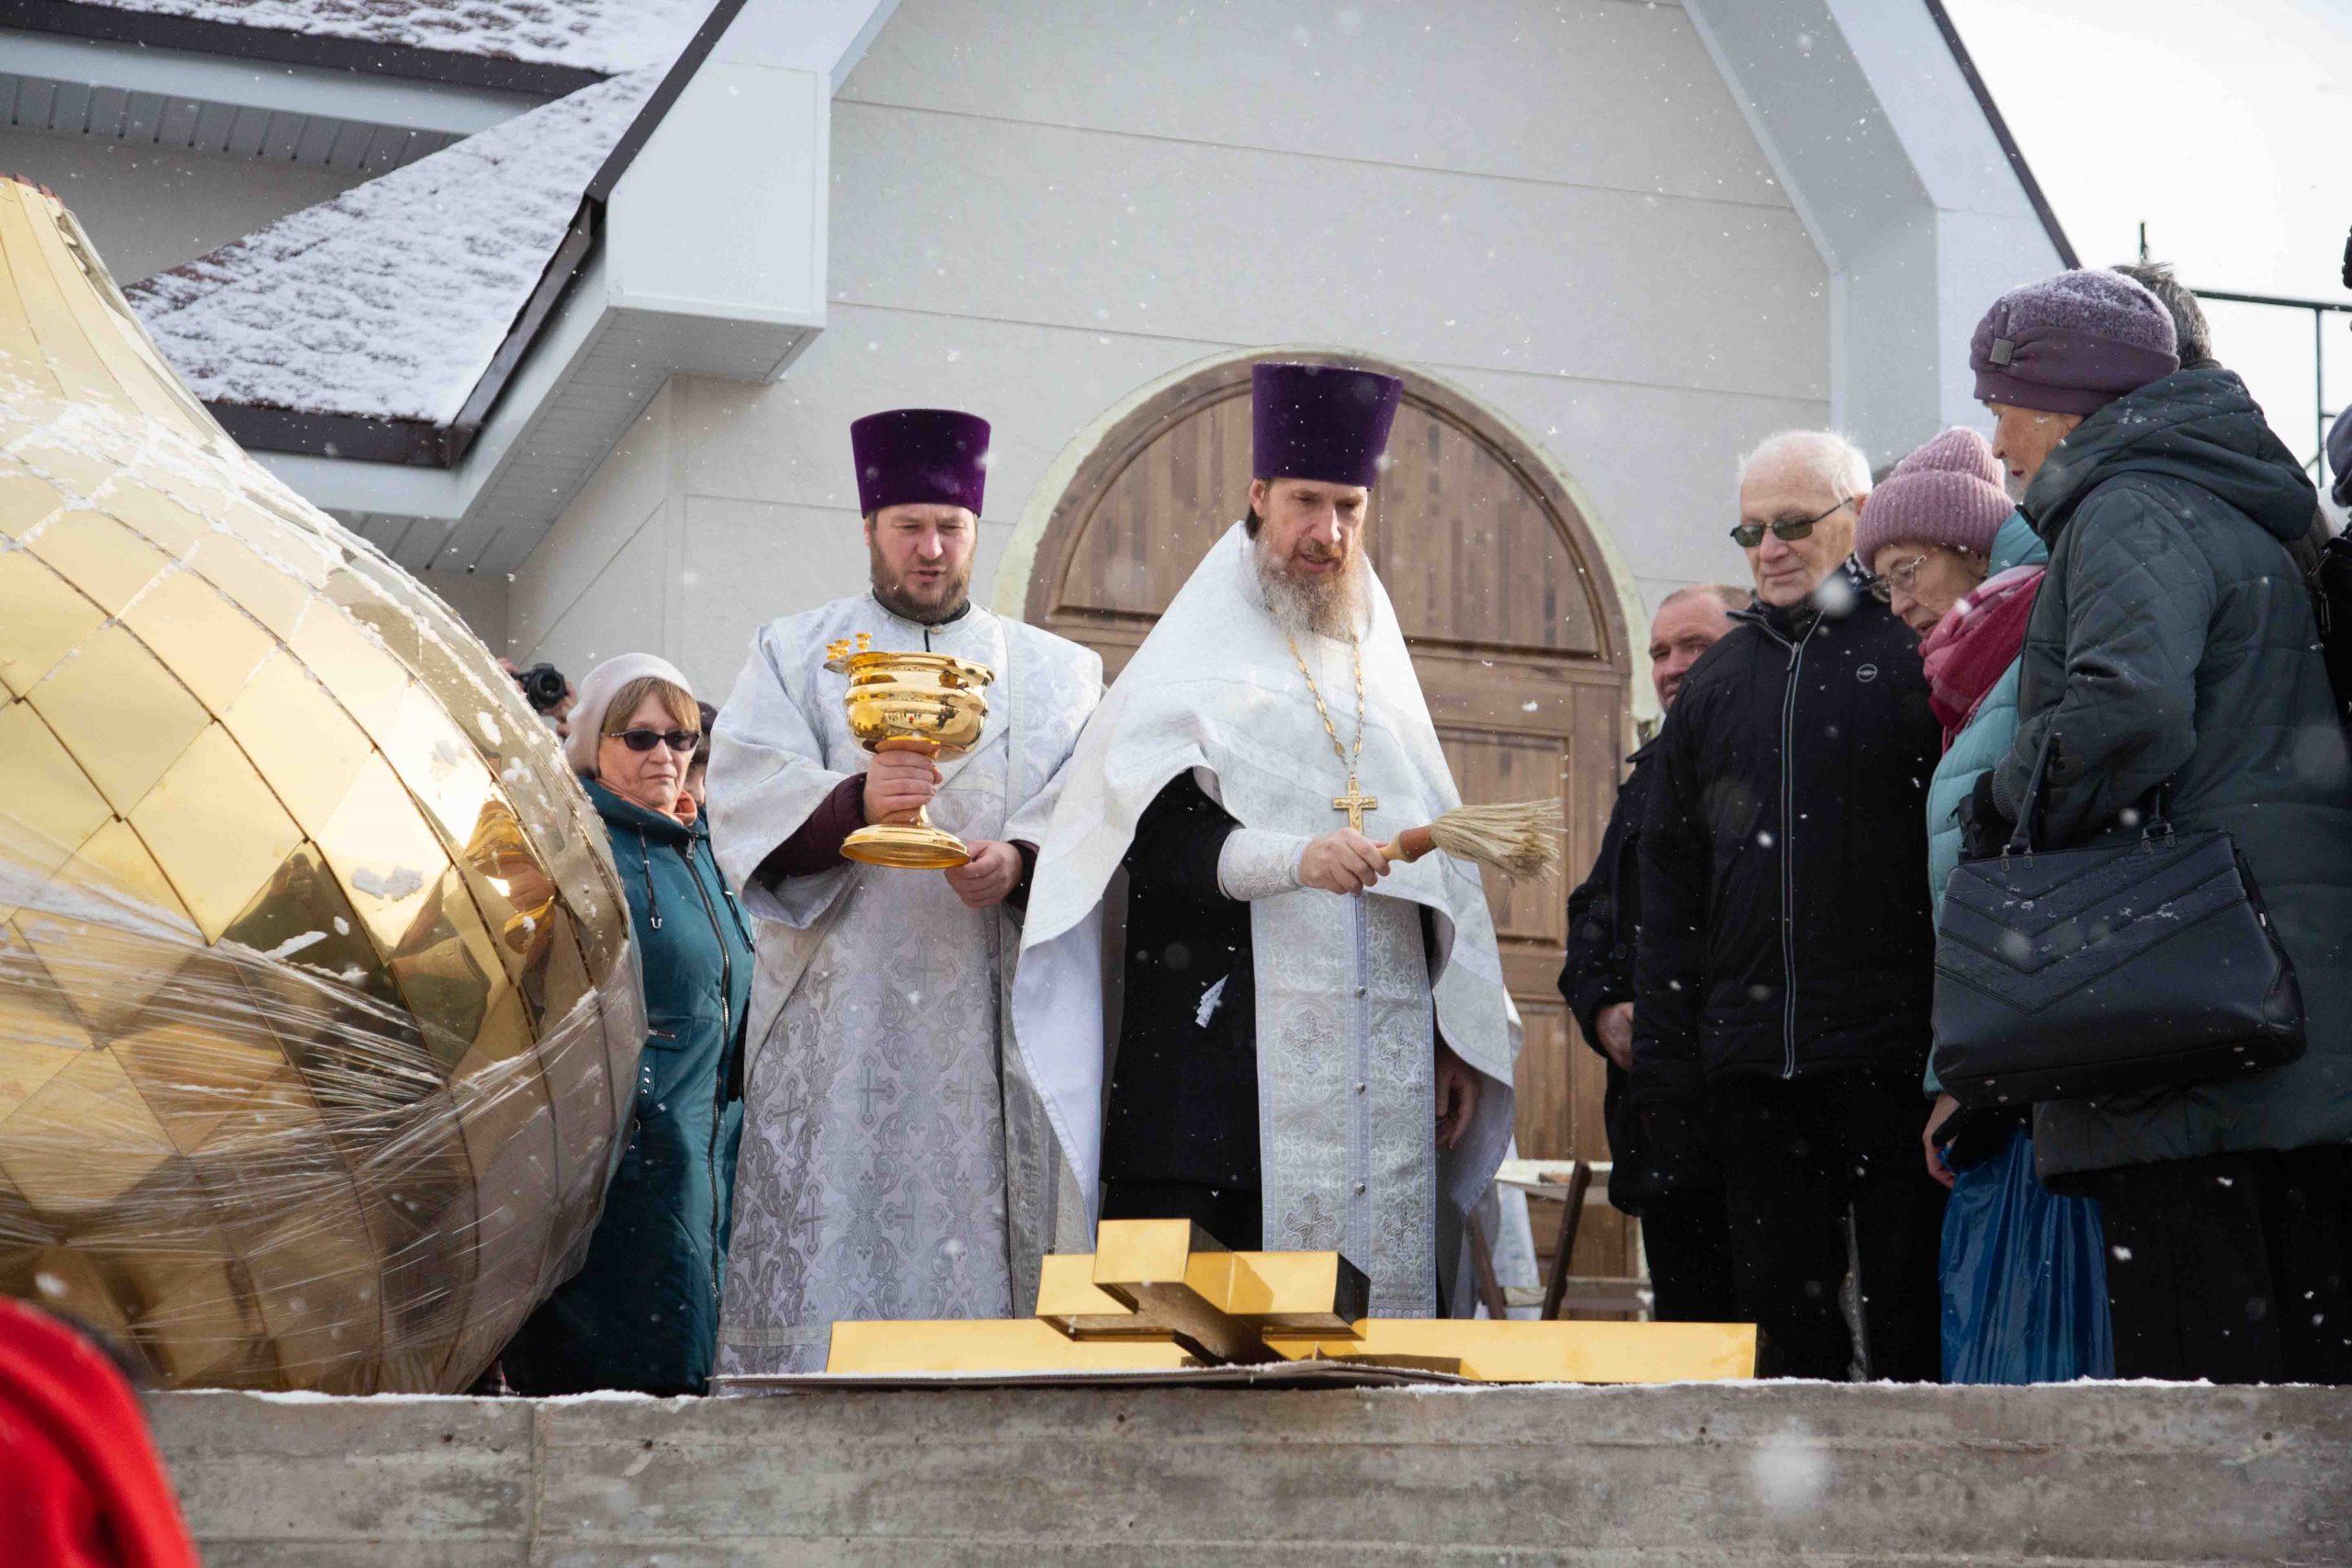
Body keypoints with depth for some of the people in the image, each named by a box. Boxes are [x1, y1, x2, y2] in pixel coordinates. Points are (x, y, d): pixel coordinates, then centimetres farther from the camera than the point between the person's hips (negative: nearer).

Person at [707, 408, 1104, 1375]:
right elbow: (747, 806, 0)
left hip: (994, 1004, 1)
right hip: (838, 1002, -1)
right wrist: (854, 805, -19)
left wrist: (1022, 862, -15)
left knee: (985, 1239, -5)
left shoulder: (1057, 672, 18)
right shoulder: (794, 654, 14)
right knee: (831, 1241, -9)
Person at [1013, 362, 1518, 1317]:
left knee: (1377, 1312, 0)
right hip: (1228, 1068, -5)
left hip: (1384, 1075, 5)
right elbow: (1152, 835, -11)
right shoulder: (1192, 660, 4)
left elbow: (1439, 869, 20)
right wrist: (1291, 859, -26)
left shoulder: (1381, 672, 21)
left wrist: (1459, 1041, 12)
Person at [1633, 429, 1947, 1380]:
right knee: (1784, 1312, 8)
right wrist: (1661, 1051, 11)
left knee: (1910, 1318, -1)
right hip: (1754, 1061, 5)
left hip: (1896, 1052, -5)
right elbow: (1668, 881, 18)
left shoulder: (1918, 653, 1)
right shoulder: (1715, 681, 17)